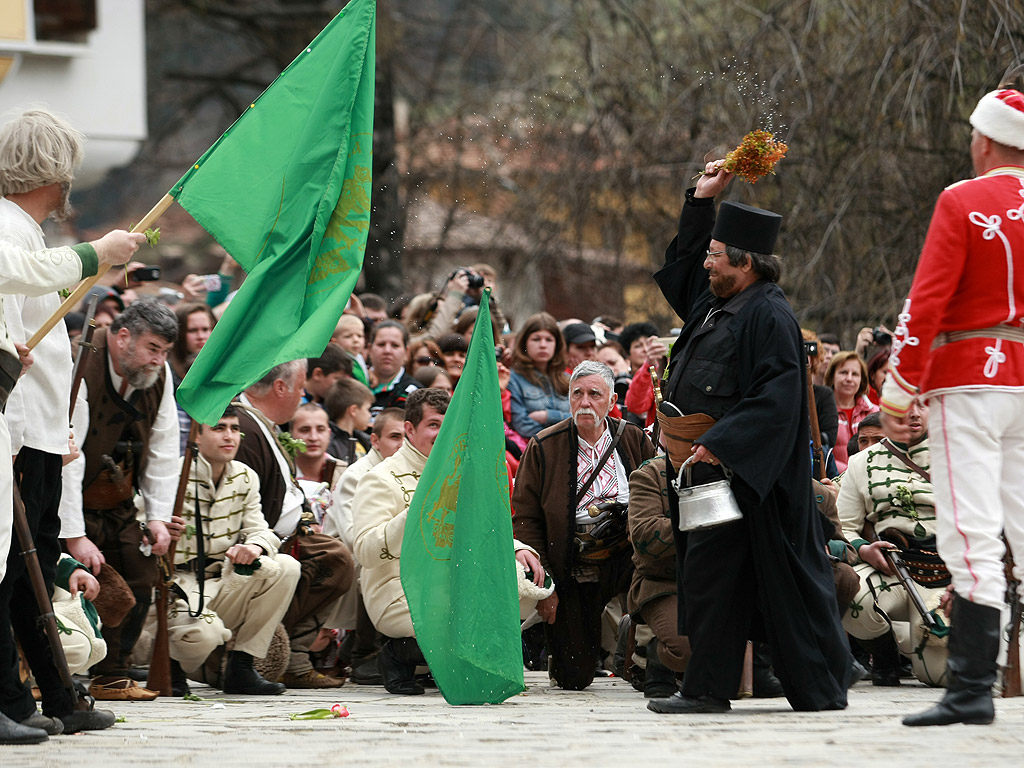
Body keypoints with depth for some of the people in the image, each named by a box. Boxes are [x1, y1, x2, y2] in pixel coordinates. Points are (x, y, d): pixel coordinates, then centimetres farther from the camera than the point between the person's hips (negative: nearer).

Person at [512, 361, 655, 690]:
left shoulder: (634, 440, 5)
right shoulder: (544, 447, 0)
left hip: (624, 560, 1)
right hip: (571, 571, -1)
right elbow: (525, 518, 0)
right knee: (573, 679, -6)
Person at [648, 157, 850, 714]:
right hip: (707, 463, 10)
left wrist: (718, 444, -29)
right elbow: (682, 262, 34)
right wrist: (703, 198, 25)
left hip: (737, 472, -10)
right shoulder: (715, 302, 14)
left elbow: (777, 397, -23)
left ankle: (707, 688, -5)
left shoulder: (768, 315, -14)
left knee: (711, 571, -10)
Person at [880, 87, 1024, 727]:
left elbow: (927, 303, -10)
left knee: (973, 539, -8)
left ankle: (972, 691, -13)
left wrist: (899, 393, -5)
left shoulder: (964, 204, -7)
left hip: (969, 381, -5)